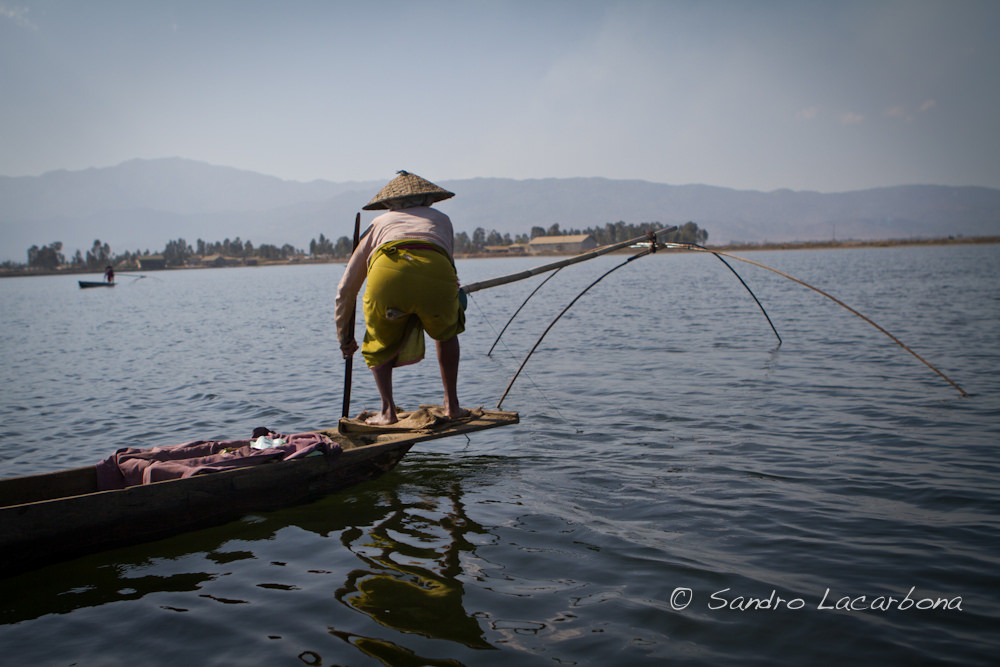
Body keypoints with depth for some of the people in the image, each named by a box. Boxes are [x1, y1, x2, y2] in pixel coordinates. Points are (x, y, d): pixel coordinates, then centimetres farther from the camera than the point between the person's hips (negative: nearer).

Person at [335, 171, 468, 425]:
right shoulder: (441, 219, 39)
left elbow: (347, 286, 39)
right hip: (436, 275, 1)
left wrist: (344, 334, 49)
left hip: (386, 273, 0)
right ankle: (452, 405, 27)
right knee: (446, 334, 31)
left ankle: (387, 409, 11)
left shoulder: (380, 223, 37)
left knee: (380, 347, 26)